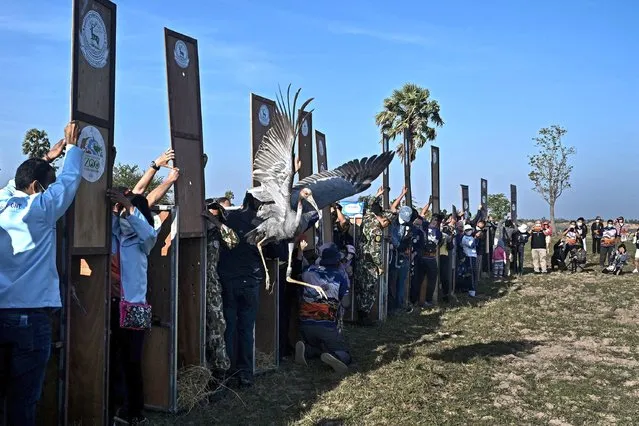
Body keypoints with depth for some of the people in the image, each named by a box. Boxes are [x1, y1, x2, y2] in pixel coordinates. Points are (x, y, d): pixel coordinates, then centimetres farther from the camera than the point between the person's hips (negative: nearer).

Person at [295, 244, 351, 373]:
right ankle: (335, 357, -28)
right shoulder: (340, 276, -1)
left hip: (305, 323, 4)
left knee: (317, 347, 29)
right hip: (327, 326, -4)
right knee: (345, 355, 7)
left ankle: (305, 349, -4)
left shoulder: (310, 271, 5)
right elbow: (346, 303, 4)